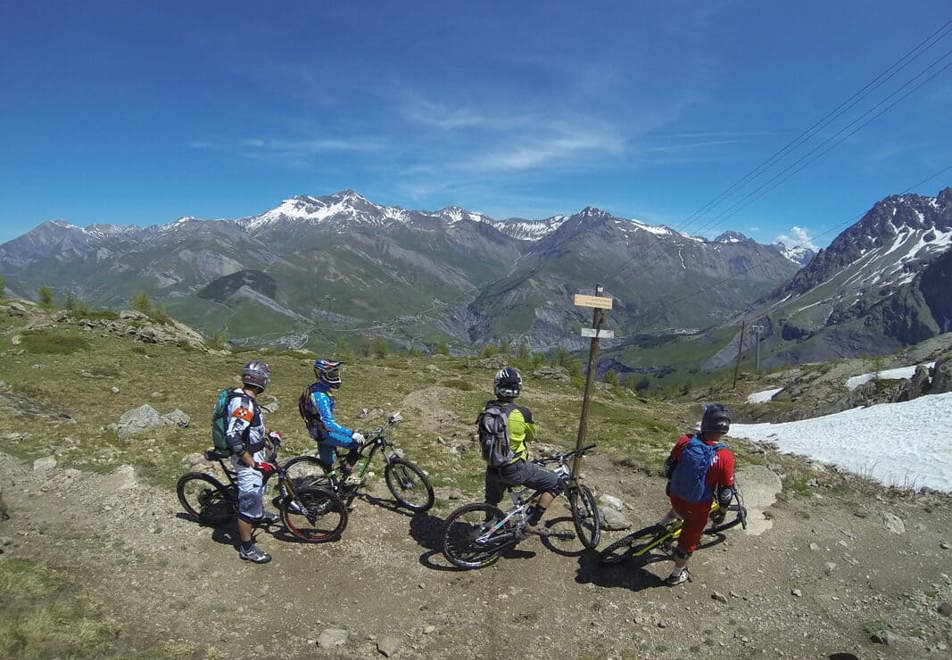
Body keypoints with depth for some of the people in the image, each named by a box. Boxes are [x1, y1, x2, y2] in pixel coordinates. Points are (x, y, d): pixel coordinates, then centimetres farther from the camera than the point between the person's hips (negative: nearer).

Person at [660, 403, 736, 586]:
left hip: (675, 495, 3)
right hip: (698, 507, -3)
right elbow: (726, 492, -17)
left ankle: (662, 525, 47)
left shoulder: (685, 441, -19)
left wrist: (671, 482, 18)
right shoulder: (725, 457, -28)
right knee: (689, 540, 20)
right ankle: (676, 575, 37)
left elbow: (669, 465, -3)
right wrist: (721, 513, 3)